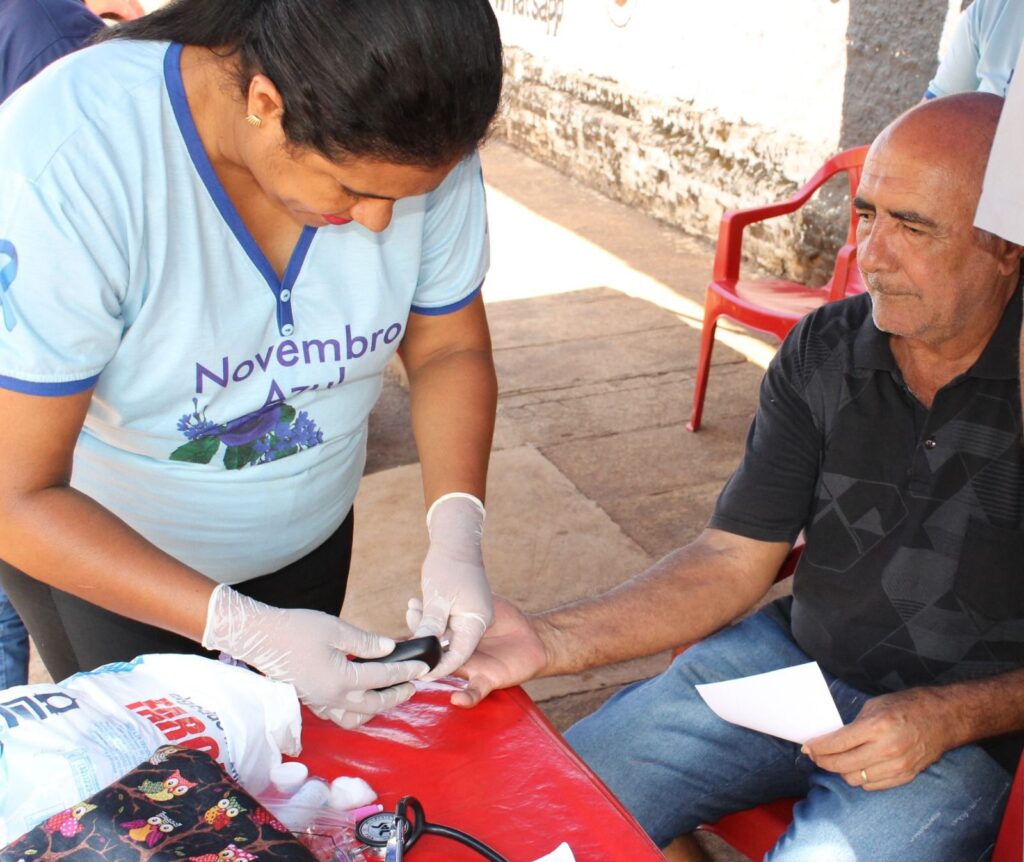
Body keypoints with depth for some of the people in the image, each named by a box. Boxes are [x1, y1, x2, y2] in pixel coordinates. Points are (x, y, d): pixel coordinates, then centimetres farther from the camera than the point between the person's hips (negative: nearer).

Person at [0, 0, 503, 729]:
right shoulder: (68, 167, -34)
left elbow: (449, 348, -8)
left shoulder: (418, 144, -22)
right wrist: (248, 631, -36)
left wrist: (457, 534, -25)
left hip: (309, 532, 4)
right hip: (90, 542, -3)